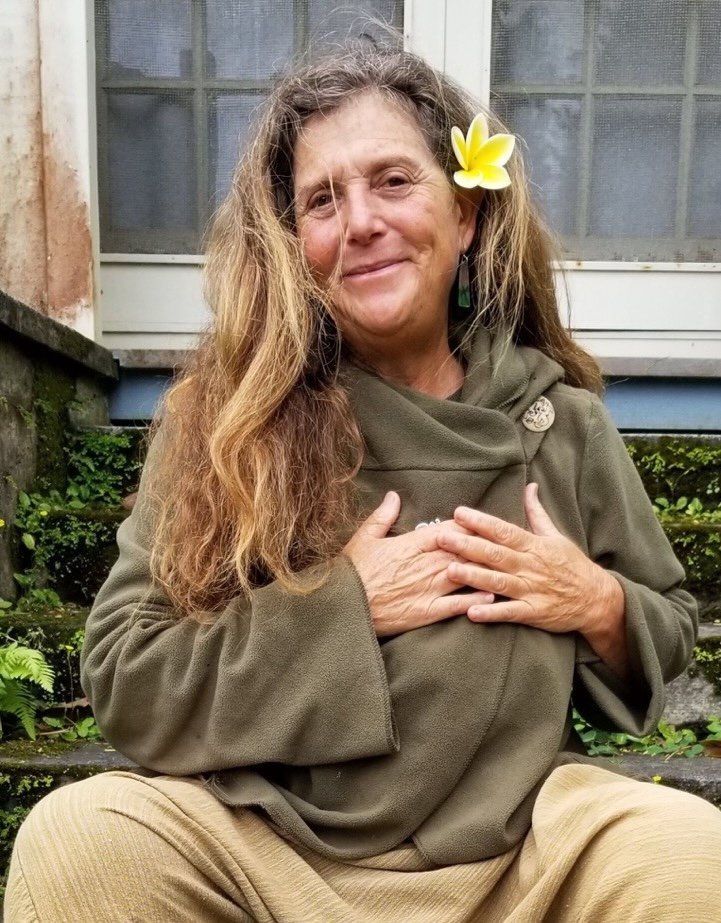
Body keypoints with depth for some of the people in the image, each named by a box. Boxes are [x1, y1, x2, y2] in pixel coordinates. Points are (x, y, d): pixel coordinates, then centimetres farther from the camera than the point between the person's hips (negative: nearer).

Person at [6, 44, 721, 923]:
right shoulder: (224, 414, -8)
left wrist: (599, 605, -11)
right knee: (74, 838, -26)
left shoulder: (561, 418, -2)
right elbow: (122, 679, -11)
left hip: (514, 841, 2)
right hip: (259, 841, -1)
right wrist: (346, 602, -19)